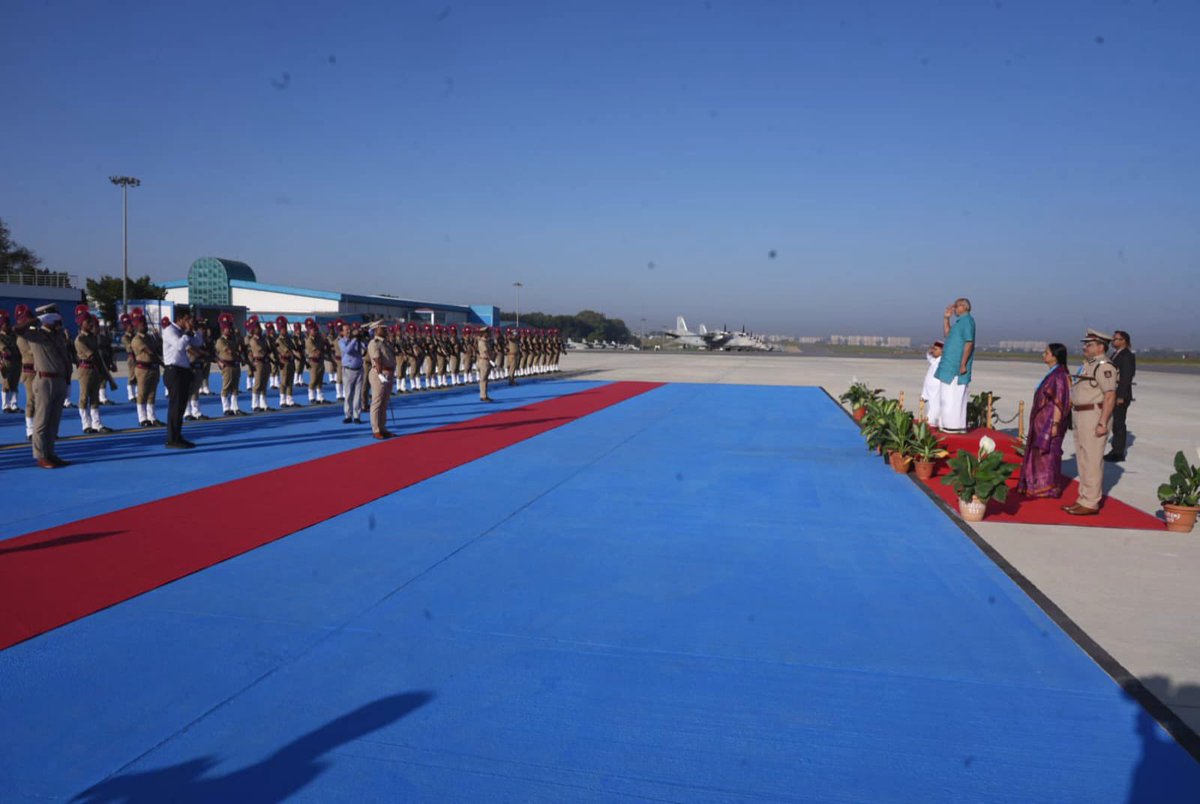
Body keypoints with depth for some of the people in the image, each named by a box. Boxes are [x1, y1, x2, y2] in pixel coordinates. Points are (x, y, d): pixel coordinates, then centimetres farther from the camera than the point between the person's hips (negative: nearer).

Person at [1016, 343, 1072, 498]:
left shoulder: (1059, 375, -16)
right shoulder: (1053, 374, 12)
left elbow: (1059, 402, -20)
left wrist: (1055, 424, -22)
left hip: (1051, 421, -9)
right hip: (1043, 420, 9)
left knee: (1048, 452, -2)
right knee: (1040, 451, 14)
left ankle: (1049, 487, 6)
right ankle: (1041, 485, 22)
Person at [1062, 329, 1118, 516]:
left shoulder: (1104, 366, -14)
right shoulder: (1088, 365, 17)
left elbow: (1110, 396, -20)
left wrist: (1102, 423, -24)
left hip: (1094, 416, -10)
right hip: (1080, 416, 10)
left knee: (1092, 461, -5)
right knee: (1083, 460, 15)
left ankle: (1091, 503, 0)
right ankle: (1084, 498, 24)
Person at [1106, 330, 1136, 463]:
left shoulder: (1127, 356, -12)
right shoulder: (1115, 354, 14)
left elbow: (1126, 377, -18)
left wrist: (1121, 396, -20)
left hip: (1121, 395, -8)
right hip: (1113, 395, 8)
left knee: (1119, 423, -4)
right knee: (1114, 423, 12)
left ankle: (1119, 453, 2)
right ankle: (1115, 450, 20)